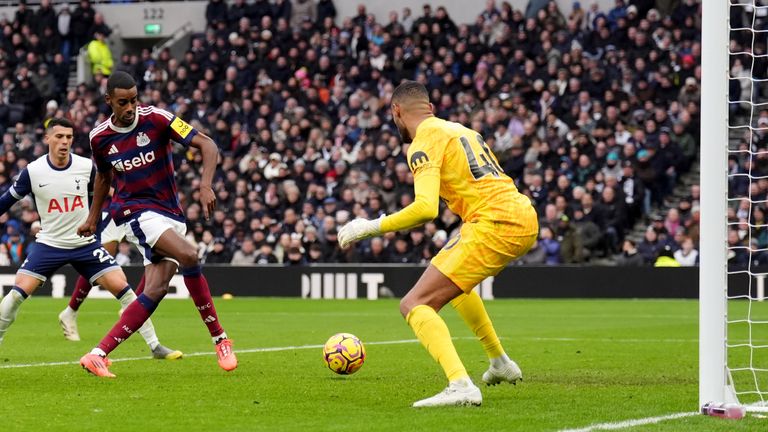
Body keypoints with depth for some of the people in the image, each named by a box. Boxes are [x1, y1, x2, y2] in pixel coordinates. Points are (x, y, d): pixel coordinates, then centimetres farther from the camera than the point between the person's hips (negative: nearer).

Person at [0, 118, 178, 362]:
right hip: (50, 244, -1)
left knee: (122, 287, -10)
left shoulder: (87, 167, -7)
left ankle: (155, 346, -2)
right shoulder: (33, 172, -10)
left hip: (85, 243, 1)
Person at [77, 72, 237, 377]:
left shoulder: (156, 119, -8)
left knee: (155, 291, -9)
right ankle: (219, 339, -18)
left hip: (171, 214, 2)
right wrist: (92, 219, 28)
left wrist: (205, 186, -27)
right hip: (135, 211, -2)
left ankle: (99, 354, -3)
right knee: (188, 255, -27)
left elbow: (207, 146, -12)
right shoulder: (100, 138, 0)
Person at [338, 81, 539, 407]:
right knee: (447, 275, 36)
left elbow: (426, 209, -20)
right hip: (525, 218, 9)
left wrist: (371, 227, -12)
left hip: (495, 226, -9)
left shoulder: (424, 143, -5)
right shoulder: (460, 130, 21)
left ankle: (461, 386, -32)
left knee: (414, 305, -11)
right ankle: (501, 363, 41)